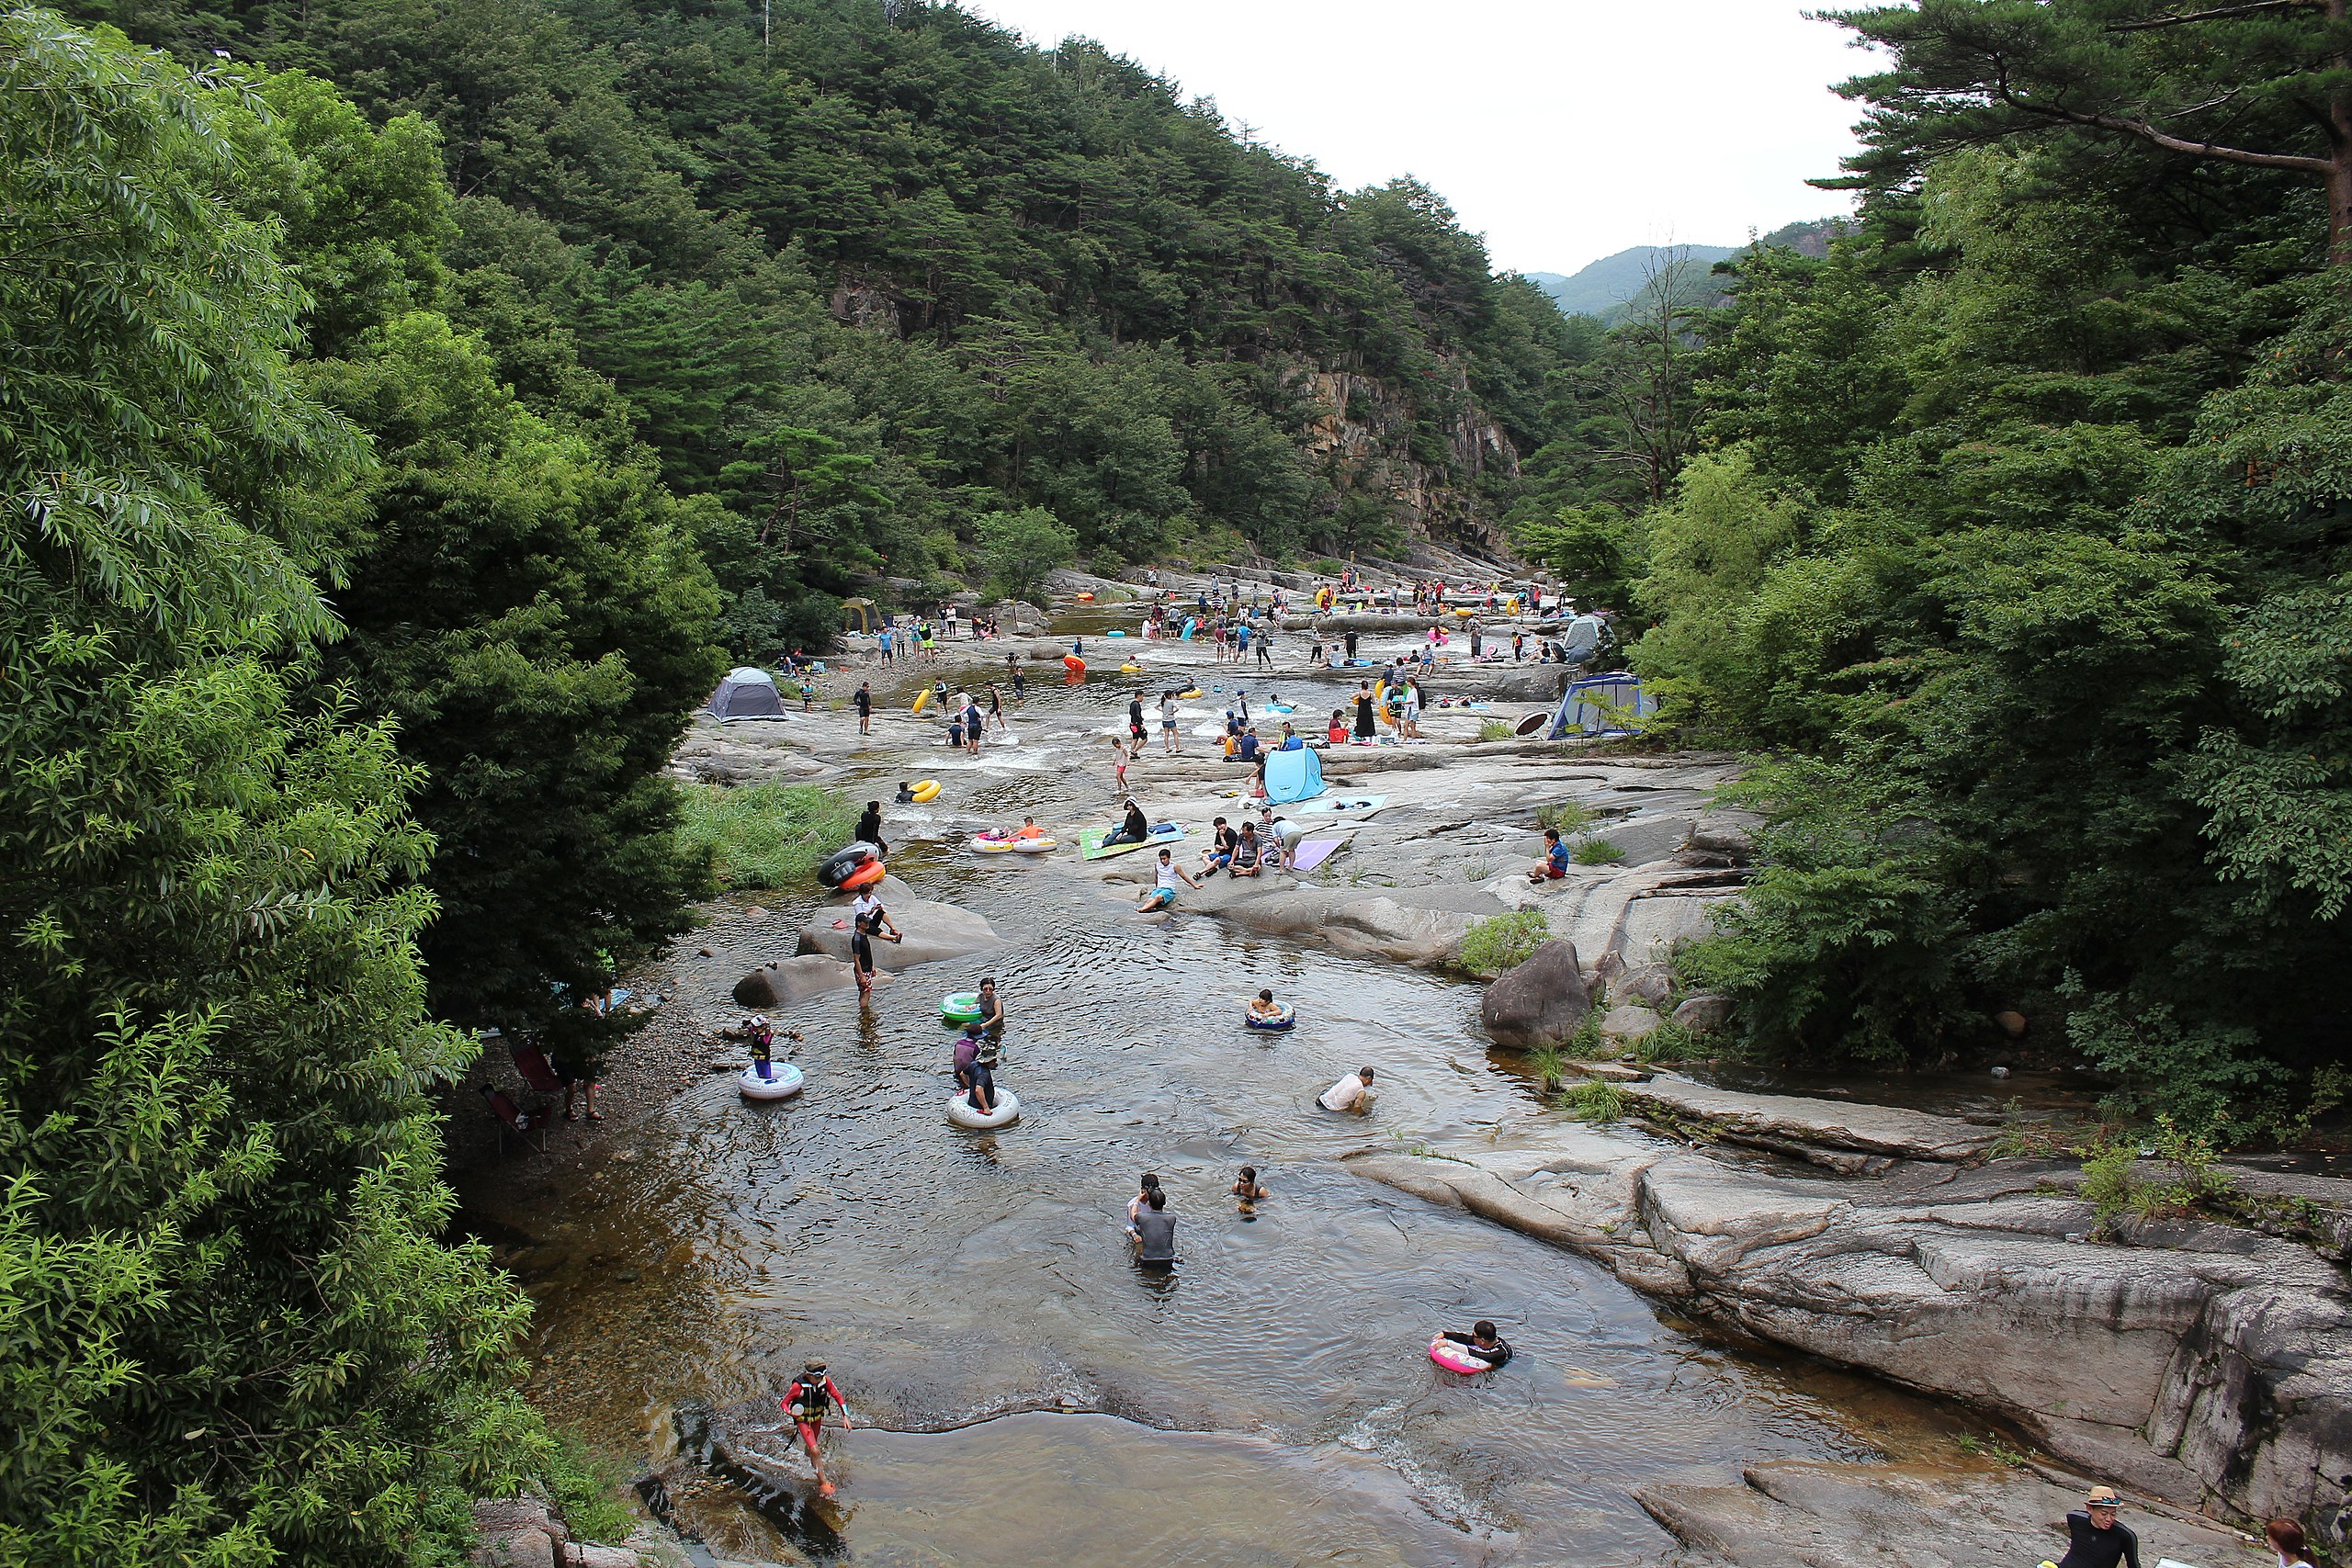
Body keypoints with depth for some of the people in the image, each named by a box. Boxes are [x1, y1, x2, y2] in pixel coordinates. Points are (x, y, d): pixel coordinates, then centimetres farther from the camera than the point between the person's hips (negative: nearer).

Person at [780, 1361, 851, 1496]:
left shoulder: (825, 1381, -19)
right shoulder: (798, 1386, -30)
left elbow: (838, 1397, -8)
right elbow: (784, 1403, -19)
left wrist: (845, 1416, -14)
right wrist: (790, 1412, -41)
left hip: (817, 1418, 4)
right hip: (803, 1420, -4)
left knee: (811, 1446, 26)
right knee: (815, 1451, -14)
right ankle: (823, 1483, -4)